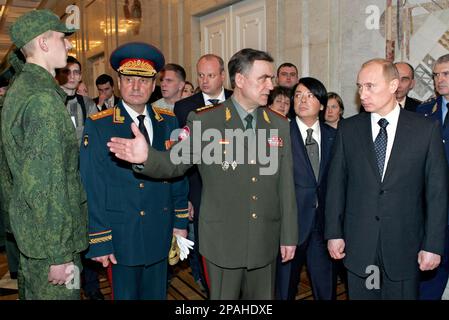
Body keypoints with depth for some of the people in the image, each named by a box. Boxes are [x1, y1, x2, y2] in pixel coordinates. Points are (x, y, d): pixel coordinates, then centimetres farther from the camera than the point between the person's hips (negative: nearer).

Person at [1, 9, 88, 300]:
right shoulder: (45, 99, -23)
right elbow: (46, 185, -25)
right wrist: (59, 254, -20)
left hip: (30, 226, 10)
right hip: (51, 234, -10)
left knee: (34, 291, 23)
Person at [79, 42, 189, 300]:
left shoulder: (169, 122, 3)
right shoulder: (98, 126, -9)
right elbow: (92, 188, -10)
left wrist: (181, 222, 7)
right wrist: (99, 242, -11)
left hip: (161, 234, 4)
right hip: (120, 236, -3)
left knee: (157, 294, 19)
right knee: (126, 294, 14)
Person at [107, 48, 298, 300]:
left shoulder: (280, 125, 3)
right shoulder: (204, 121, -8)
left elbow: (286, 184, 4)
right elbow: (176, 162, -6)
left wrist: (289, 235, 6)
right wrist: (147, 157, -28)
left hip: (266, 241, 3)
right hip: (223, 239, -3)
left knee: (263, 296, 18)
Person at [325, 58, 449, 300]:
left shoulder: (426, 130, -3)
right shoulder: (347, 130, 1)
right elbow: (336, 184, 2)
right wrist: (334, 233, -1)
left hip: (405, 245, -1)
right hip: (357, 245, 1)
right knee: (361, 294, 12)